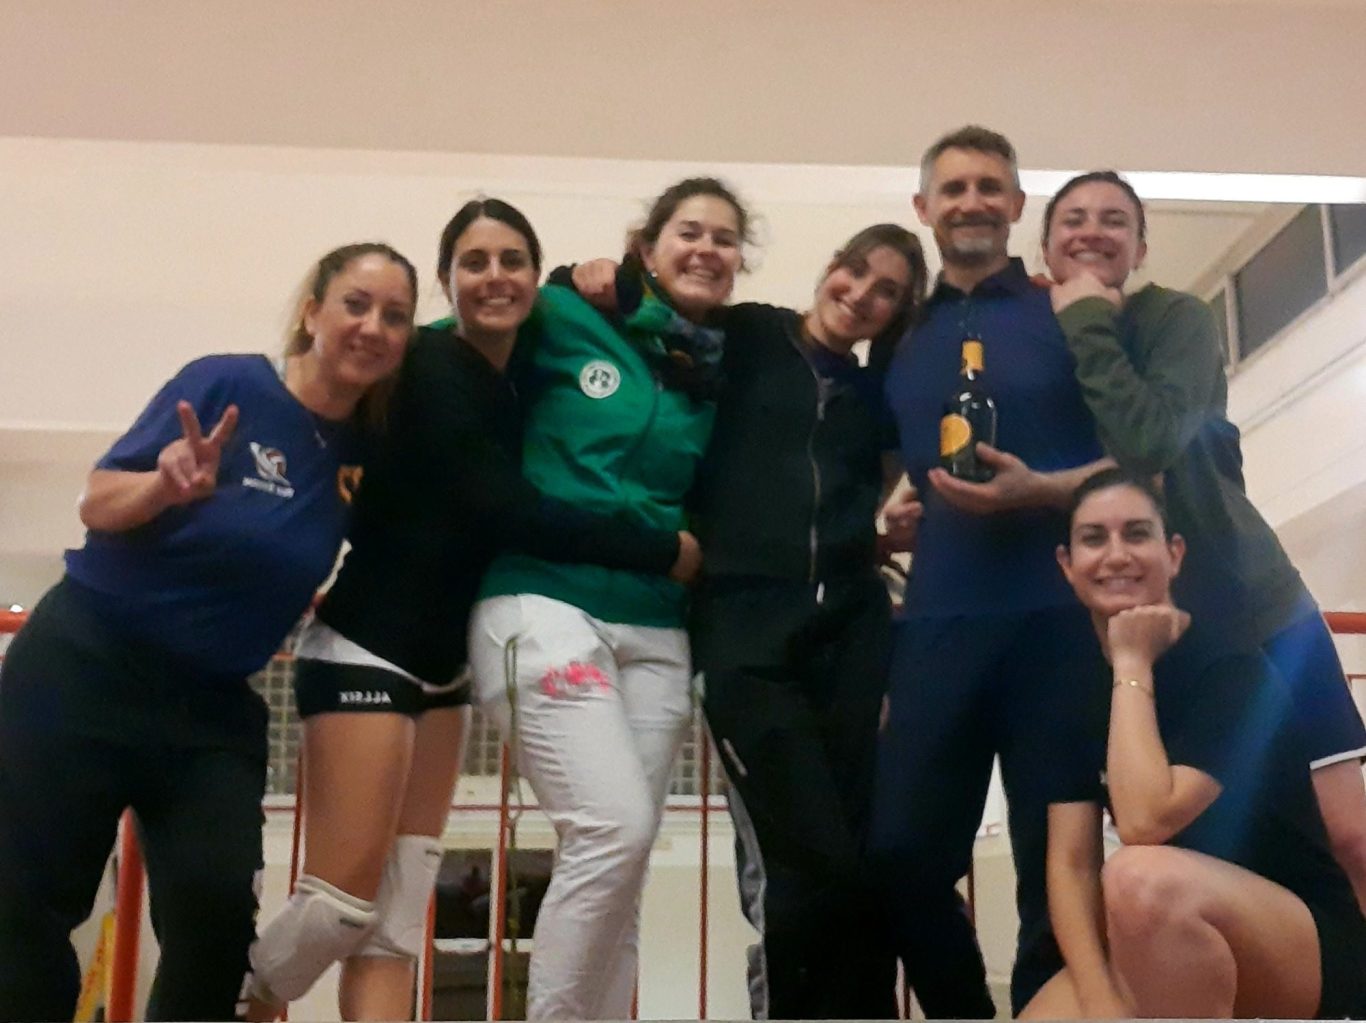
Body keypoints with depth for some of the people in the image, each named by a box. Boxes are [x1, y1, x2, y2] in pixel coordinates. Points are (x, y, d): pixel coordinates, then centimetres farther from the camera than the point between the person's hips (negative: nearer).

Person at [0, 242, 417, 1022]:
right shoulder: (227, 384, -13)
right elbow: (98, 505, -13)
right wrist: (168, 485, -33)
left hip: (212, 706, 4)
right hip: (84, 669, -3)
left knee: (219, 912, -9)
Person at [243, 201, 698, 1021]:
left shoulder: (526, 367, 6)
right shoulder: (433, 365, -16)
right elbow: (507, 511, -23)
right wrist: (665, 552, -19)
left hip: (445, 662, 8)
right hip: (366, 649, -8)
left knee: (399, 916, 4)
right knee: (348, 898, -7)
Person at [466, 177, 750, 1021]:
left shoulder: (726, 375, 13)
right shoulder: (568, 320, 2)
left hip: (657, 631, 5)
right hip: (545, 604, -5)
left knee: (623, 856, 3)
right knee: (615, 828, -18)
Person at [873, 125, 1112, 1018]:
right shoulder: (904, 341, 17)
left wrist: (1041, 489, -16)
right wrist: (887, 517, 4)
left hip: (1057, 616, -3)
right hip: (940, 620, 4)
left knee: (1057, 865, 2)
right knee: (905, 854, 0)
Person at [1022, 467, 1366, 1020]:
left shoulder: (1228, 664, -17)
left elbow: (1145, 823, -29)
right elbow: (1070, 863, -5)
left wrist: (1132, 666, -20)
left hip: (1307, 949, -6)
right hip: (1165, 956, 6)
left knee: (1143, 877, -36)